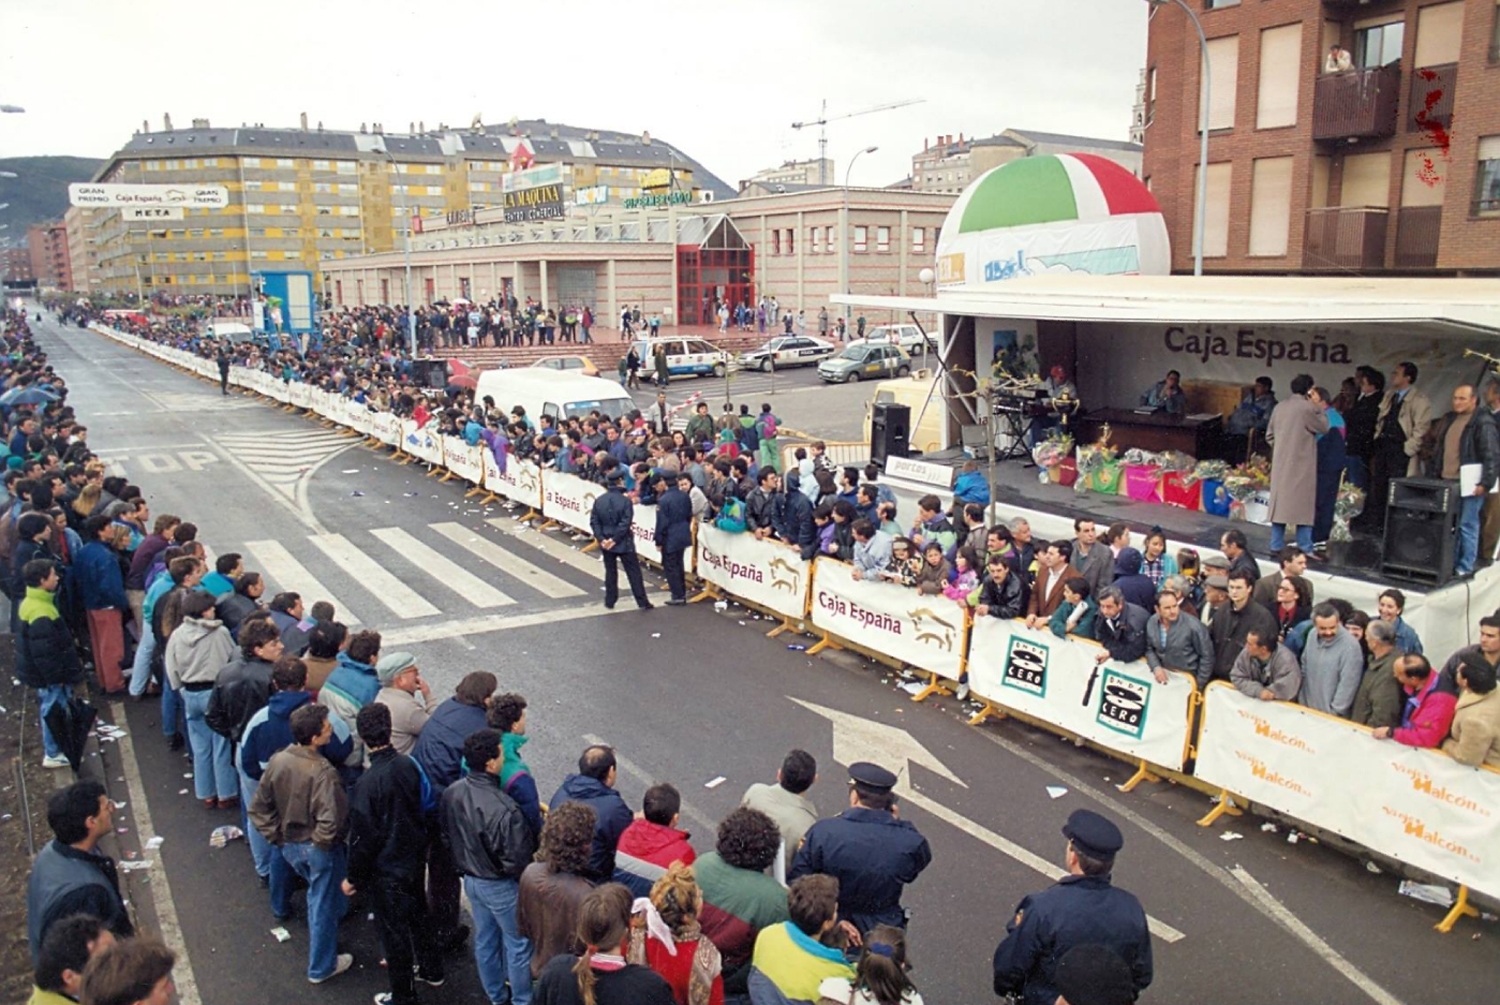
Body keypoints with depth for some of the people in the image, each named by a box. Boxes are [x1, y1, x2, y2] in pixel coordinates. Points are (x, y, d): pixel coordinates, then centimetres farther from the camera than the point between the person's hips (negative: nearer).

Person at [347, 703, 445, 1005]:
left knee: (394, 931, 12)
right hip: (414, 857, 6)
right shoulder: (408, 765, -11)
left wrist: (353, 877, -5)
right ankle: (431, 969, 46)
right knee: (418, 914, 27)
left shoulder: (367, 783, -29)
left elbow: (363, 838, -20)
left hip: (386, 870, -6)